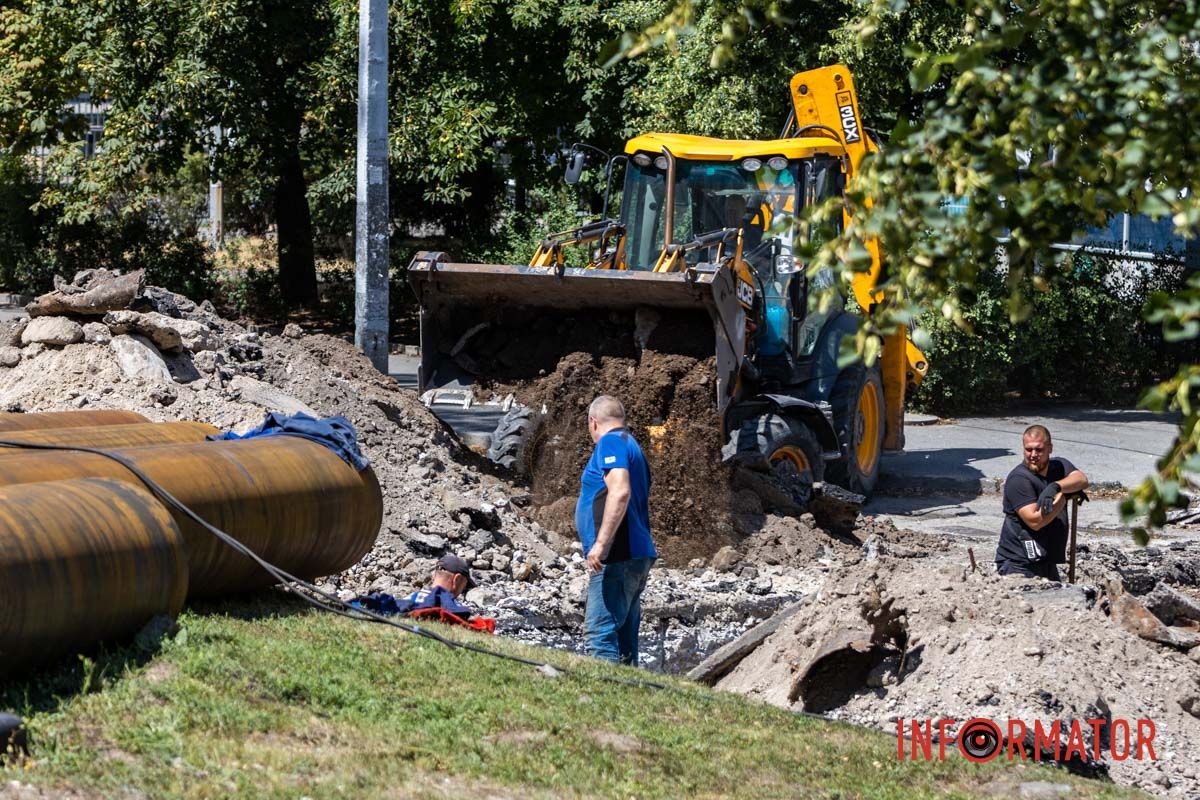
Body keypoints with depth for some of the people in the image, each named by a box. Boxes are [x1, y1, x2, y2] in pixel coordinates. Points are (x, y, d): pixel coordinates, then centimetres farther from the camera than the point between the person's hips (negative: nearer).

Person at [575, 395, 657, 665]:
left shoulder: (611, 442, -7)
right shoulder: (632, 446, 23)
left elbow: (620, 492, -22)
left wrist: (601, 543, -25)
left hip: (617, 558, -10)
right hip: (638, 556, 10)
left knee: (600, 632, -16)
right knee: (624, 637, 9)